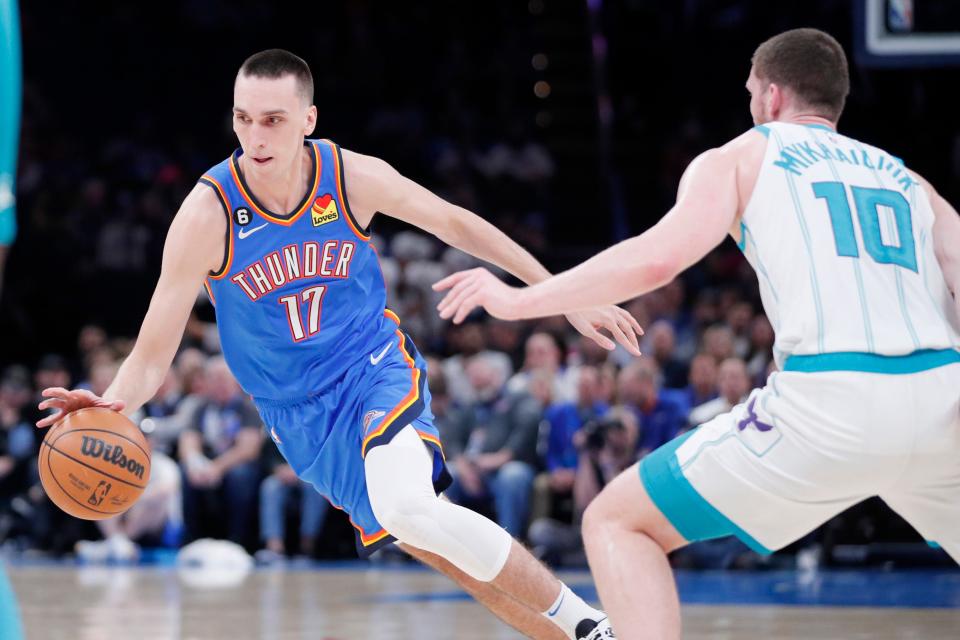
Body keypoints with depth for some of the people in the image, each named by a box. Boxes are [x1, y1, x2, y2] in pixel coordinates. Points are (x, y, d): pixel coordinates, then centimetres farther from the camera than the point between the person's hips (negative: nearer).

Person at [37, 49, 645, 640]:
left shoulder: (354, 178, -15)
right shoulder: (207, 215, -19)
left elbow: (454, 223, 4)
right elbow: (153, 355, -17)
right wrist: (111, 406, -39)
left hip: (377, 368, -2)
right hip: (302, 414, 2)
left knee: (408, 508, -30)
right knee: (431, 543, -1)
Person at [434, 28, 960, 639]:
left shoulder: (738, 158, 14)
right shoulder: (909, 181, 24)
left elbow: (657, 258, -3)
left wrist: (518, 300, 5)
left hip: (829, 404, -4)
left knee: (616, 521, 11)